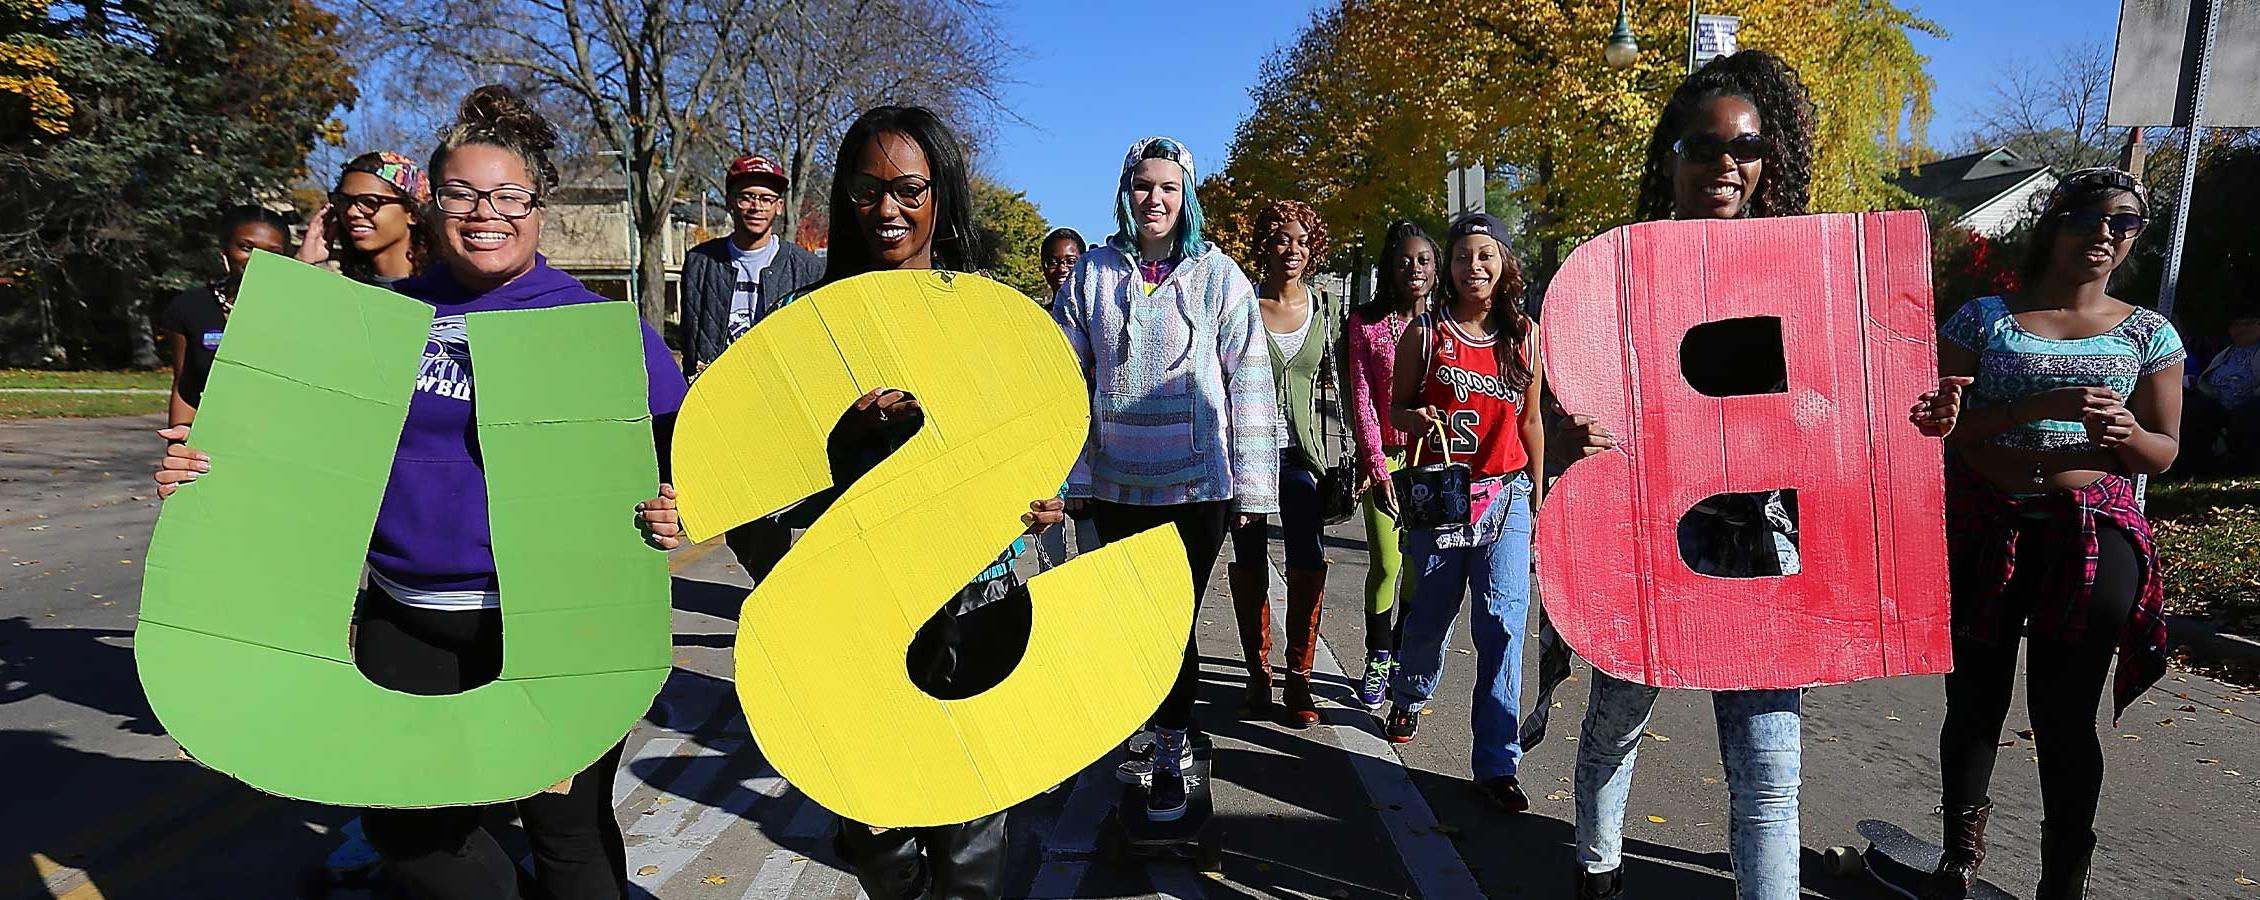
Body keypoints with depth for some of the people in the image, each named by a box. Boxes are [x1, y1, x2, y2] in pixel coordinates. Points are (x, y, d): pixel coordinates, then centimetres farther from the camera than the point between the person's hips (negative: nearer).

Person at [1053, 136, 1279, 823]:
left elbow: (1249, 379, -1)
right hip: (1116, 483, 3)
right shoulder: (1093, 275, 5)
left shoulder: (1217, 275, 0)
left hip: (1197, 481, -2)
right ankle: (1170, 737, 32)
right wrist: (1070, 476, 3)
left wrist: (1249, 481, -4)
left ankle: (1168, 757, 16)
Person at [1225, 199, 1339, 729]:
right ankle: (1257, 675, 19)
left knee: (1308, 566, -6)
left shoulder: (1324, 310, 7)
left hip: (1301, 452, 1)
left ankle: (1299, 680, 7)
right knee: (1249, 563, 6)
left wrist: (1341, 462, 5)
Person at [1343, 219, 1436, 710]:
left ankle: (1403, 657, 22)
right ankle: (1377, 661, 15)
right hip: (1384, 456, -1)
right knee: (1384, 564, -2)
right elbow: (1361, 398, -4)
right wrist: (1377, 466, -9)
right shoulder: (1366, 322, -1)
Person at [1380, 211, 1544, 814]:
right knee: (1429, 613, 11)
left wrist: (1537, 494, 13)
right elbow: (1396, 409, 5)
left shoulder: (1525, 335, 5)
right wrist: (1419, 419, -17)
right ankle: (1408, 696, 43)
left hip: (1505, 495, 1)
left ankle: (1497, 764, 0)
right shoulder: (1426, 332, -1)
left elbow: (1530, 420, 12)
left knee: (1503, 621, -8)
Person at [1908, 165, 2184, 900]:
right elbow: (1941, 424, -5)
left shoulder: (2148, 334, 8)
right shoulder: (1983, 318, 3)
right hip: (1984, 532, 0)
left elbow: (2164, 452, 7)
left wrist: (2126, 434, -16)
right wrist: (2042, 406, -19)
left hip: (2092, 538, 1)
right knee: (1975, 702, 9)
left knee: (2067, 719, 2)